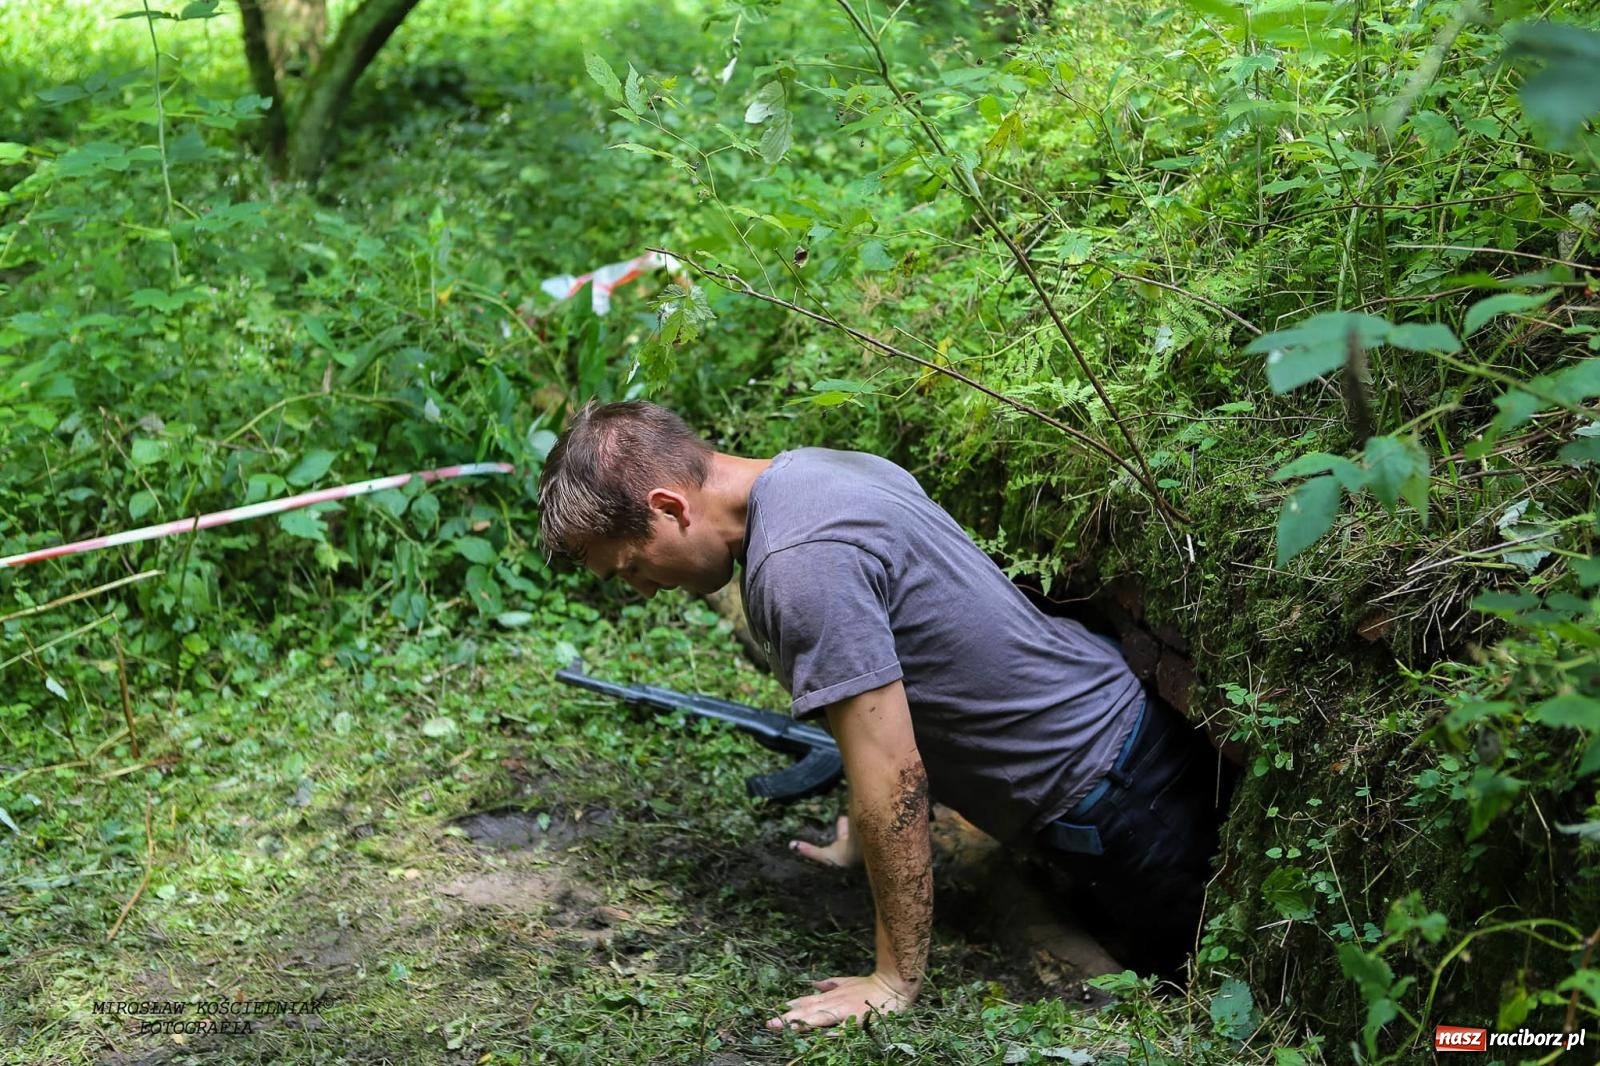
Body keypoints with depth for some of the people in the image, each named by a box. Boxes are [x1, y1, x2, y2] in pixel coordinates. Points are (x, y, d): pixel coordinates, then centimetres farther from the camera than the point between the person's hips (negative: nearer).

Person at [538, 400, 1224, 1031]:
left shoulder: (799, 564, -30)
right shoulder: (806, 469, 0)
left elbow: (892, 774, -29)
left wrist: (895, 982, -21)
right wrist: (863, 838, 18)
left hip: (1105, 792, -9)